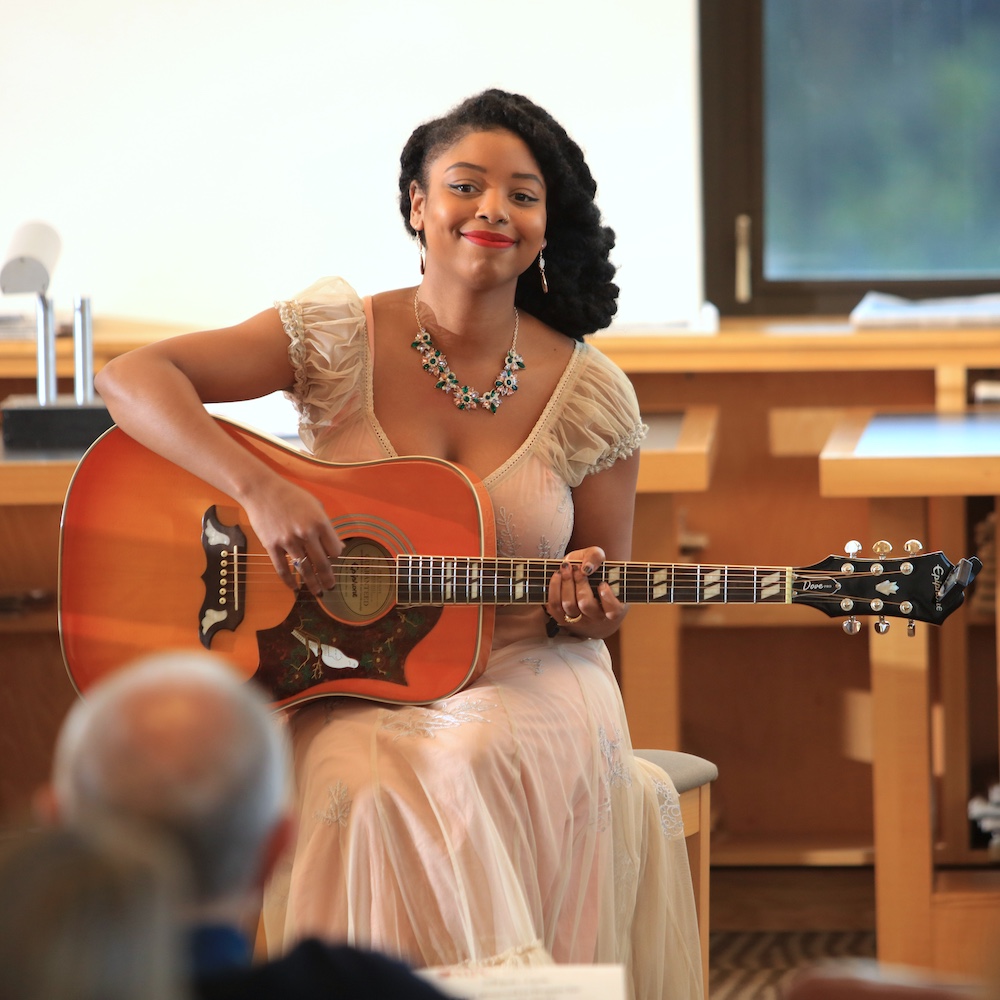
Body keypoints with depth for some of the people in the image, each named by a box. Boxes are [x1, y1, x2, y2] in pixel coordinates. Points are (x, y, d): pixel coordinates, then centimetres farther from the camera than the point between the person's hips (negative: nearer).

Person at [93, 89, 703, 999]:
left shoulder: (588, 393, 0)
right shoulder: (341, 336, -4)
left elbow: (606, 584, 10)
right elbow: (132, 378, -14)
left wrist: (582, 606, -15)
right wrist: (261, 488, -27)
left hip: (522, 678, 1)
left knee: (478, 762, -33)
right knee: (367, 796, -33)